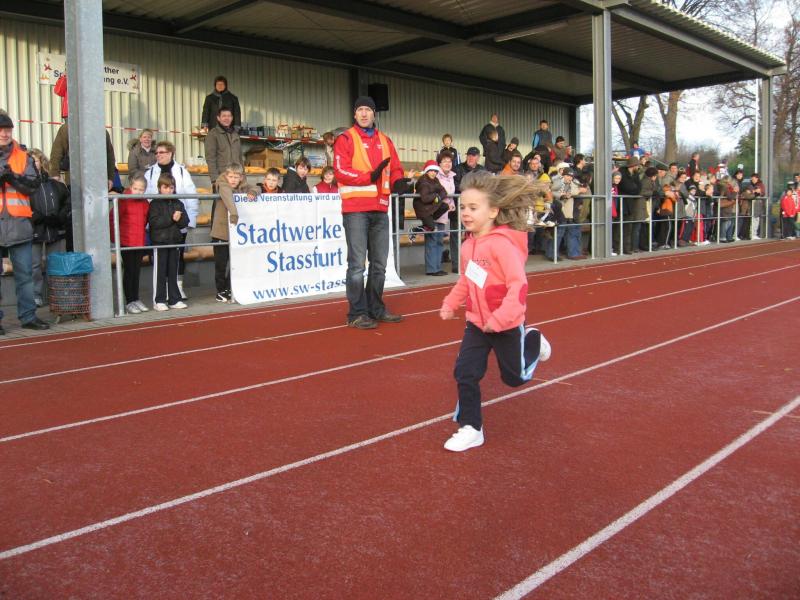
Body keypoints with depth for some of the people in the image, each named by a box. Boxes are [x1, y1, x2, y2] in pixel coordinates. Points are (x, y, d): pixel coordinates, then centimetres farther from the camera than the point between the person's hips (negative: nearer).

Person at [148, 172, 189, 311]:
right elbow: (154, 222, -16)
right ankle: (159, 301, 5)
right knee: (160, 272, 0)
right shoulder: (155, 203, -3)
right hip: (160, 242, -4)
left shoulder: (178, 204, 11)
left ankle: (175, 299, 15)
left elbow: (185, 222, 5)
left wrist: (179, 219, -16)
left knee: (173, 272, 10)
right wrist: (172, 218, -19)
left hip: (174, 242, 4)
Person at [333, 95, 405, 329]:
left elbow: (396, 168, 16)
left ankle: (376, 308, 22)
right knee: (357, 264, -5)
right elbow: (341, 171, -11)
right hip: (356, 209, -6)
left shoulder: (385, 140, 16)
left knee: (379, 264, 11)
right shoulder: (346, 139, -1)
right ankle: (357, 313, 1)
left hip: (380, 209, 6)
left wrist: (397, 181, -6)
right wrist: (370, 176, -21)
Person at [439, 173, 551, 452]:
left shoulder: (502, 244, -25)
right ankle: (471, 429, 9)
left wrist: (499, 319, -33)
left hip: (506, 325, -6)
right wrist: (451, 303, 4)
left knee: (514, 376, 14)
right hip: (477, 323, 6)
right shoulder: (468, 245, -1)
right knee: (465, 373, -3)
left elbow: (519, 285, -29)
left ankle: (533, 341, 41)